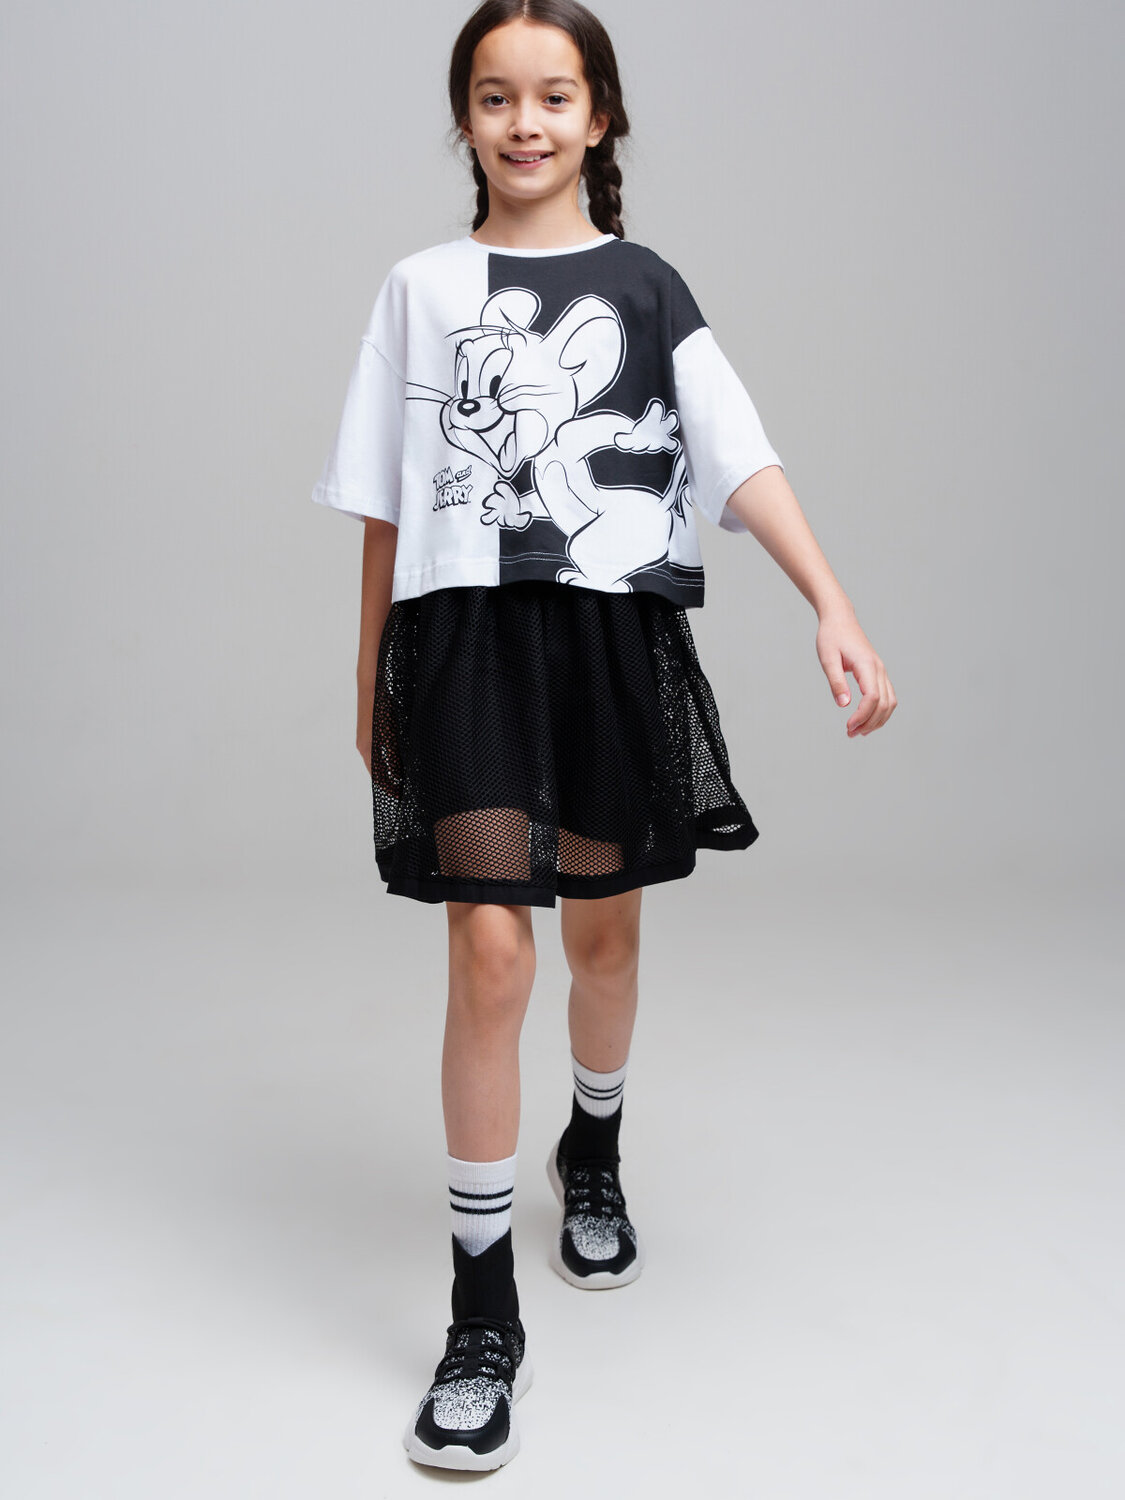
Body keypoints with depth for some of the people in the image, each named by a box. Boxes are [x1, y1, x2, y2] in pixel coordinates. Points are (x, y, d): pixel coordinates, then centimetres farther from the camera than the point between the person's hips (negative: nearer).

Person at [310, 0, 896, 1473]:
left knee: (604, 926, 13)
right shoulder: (422, 288, 8)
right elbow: (387, 504, 10)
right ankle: (484, 1318, -1)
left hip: (617, 631, 1)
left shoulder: (644, 285, 6)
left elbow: (743, 460, -6)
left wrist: (834, 606, -19)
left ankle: (593, 1158, 43)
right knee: (490, 951, -11)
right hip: (466, 631, -1)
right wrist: (371, 677, 10)